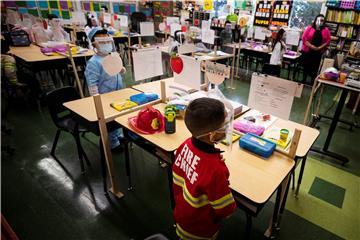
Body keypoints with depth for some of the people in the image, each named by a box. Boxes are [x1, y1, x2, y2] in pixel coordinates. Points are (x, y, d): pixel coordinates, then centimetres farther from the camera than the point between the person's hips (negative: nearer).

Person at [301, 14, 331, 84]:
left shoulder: (326, 30, 4)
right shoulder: (310, 28, 1)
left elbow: (328, 41, 1)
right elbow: (304, 37, -7)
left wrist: (320, 47, -13)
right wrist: (310, 46, -15)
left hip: (318, 52, 1)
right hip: (307, 51, -1)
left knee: (315, 67, 4)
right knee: (306, 66, 8)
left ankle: (313, 82, 13)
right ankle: (304, 80, 22)